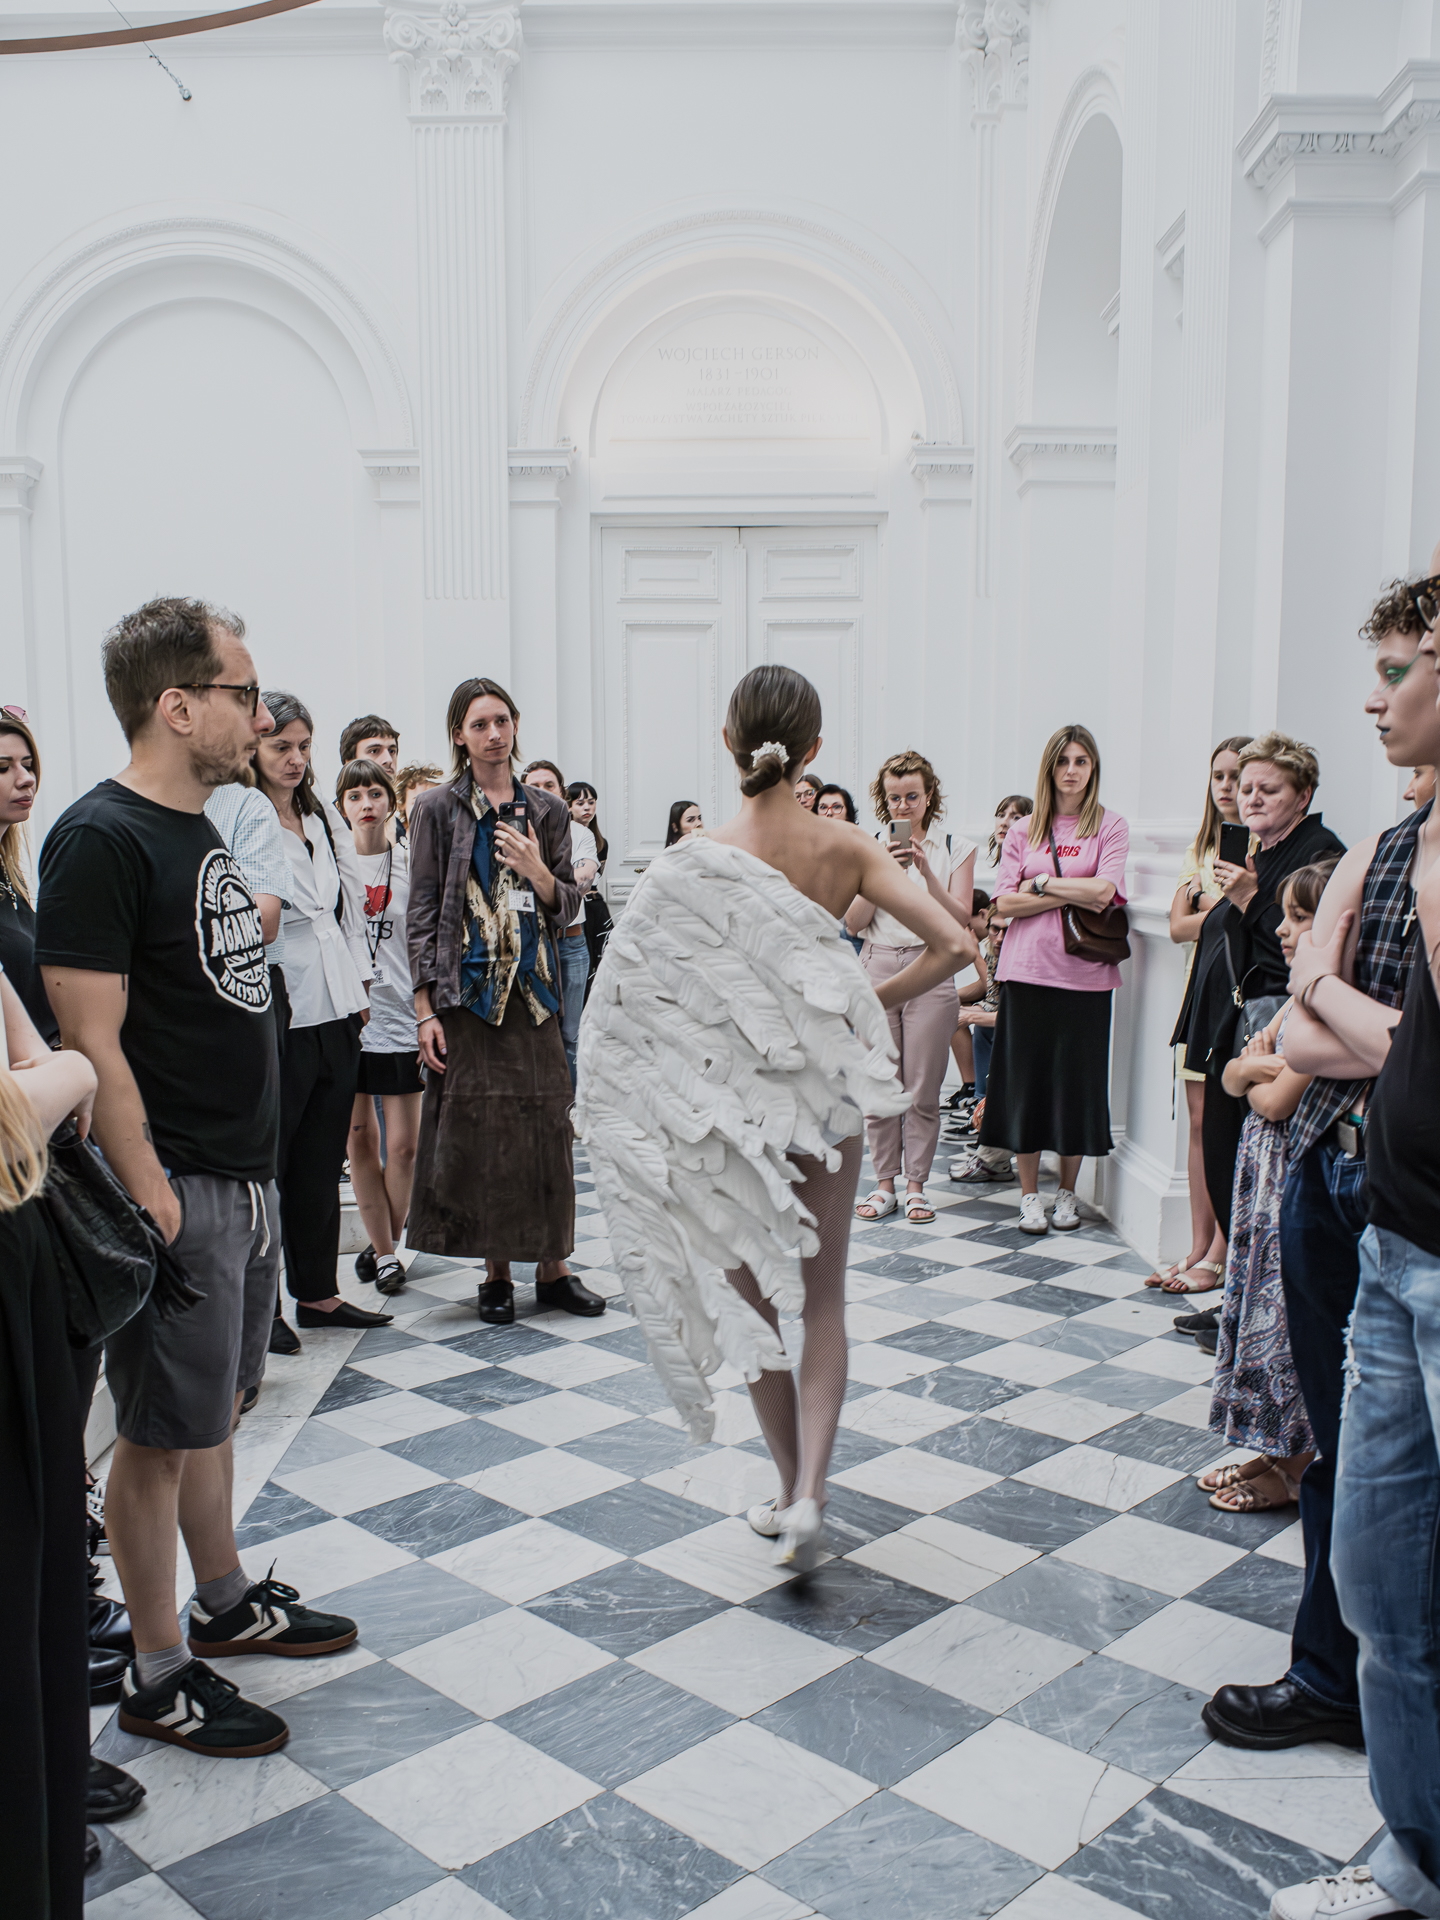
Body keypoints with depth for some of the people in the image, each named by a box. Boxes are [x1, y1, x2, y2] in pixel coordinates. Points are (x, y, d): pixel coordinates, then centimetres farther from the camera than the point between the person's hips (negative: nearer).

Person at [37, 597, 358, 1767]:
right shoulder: (102, 839, -18)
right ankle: (159, 1674, 20)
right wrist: (152, 1198, -22)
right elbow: (91, 1039, -21)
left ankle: (225, 1601, 38)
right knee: (162, 1434, 5)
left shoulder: (200, 832, 11)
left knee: (214, 1406, 21)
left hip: (244, 1177, 9)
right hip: (178, 1192, -9)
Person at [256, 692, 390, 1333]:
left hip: (337, 1014, 7)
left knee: (322, 1162, 14)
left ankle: (317, 1291, 25)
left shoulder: (325, 817, 13)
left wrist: (360, 984, 16)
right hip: (278, 1018, -7)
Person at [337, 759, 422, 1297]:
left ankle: (385, 1243, 20)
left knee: (403, 1144, 0)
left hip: (399, 1018, 0)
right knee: (359, 1138, 5)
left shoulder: (411, 863, 4)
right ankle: (384, 1253, 17)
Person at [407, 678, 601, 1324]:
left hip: (533, 989, 3)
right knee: (478, 1128, 0)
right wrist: (425, 1009, -7)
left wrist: (538, 872, -10)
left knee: (546, 1125, 2)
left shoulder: (547, 811, 11)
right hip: (465, 991, -2)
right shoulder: (438, 808, 2)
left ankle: (553, 1267, 12)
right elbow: (422, 912, -1)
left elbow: (568, 909, 12)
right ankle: (496, 1272, 13)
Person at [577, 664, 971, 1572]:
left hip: (733, 1098, -1)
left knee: (755, 1301, 16)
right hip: (829, 1092, 1)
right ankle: (808, 1494, 2)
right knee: (823, 1302, 14)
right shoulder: (846, 847, -8)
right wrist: (873, 1004, 0)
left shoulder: (696, 861, -13)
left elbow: (632, 994, -13)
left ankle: (792, 1489, 26)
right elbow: (955, 943, -13)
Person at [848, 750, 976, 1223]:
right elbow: (853, 922, 0)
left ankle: (915, 1186, 13)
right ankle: (885, 1182, 15)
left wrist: (926, 872, -15)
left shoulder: (956, 849, 5)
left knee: (923, 1089, 1)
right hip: (877, 967, 1)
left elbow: (960, 920, -4)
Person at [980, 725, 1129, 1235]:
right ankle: (1029, 1194, 15)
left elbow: (1103, 891, -12)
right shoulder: (1023, 830, 9)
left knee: (1077, 1082, 4)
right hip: (1027, 969, 1)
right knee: (1025, 1079, 3)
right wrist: (1072, 896, -8)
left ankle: (1067, 1193, 20)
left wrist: (1042, 882, -6)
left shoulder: (1111, 827, 4)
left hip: (1084, 975, -1)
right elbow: (1005, 903, -1)